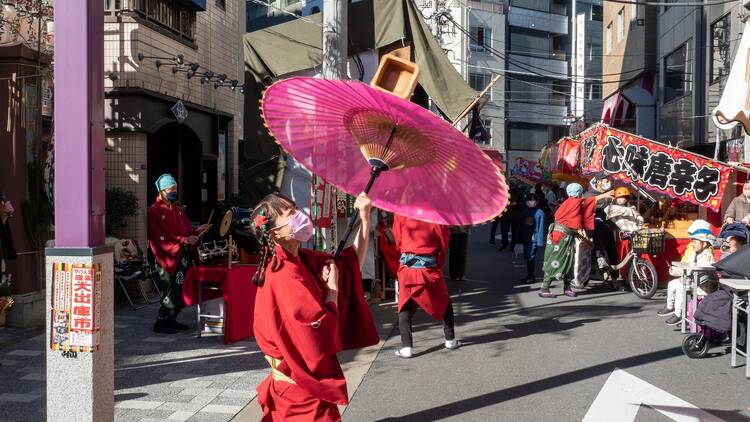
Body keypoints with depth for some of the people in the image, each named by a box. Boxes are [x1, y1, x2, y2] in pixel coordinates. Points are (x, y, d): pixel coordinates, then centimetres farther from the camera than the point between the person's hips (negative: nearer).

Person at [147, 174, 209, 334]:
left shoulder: (176, 209, 17)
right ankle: (160, 323, 2)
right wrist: (183, 240, -23)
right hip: (168, 258, -8)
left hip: (182, 256, 8)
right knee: (171, 289, -8)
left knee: (179, 290, 9)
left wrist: (197, 231, -1)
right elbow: (162, 238, -16)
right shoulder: (155, 211, -9)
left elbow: (186, 229, 18)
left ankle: (171, 319, 22)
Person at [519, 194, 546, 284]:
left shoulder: (539, 212, -9)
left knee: (531, 258, -6)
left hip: (534, 239, -7)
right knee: (527, 257, 12)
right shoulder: (525, 212, 11)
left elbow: (541, 227, -11)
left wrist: (540, 241, -14)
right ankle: (529, 275, 22)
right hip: (526, 238, 7)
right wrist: (520, 238, 13)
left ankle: (532, 277, 3)